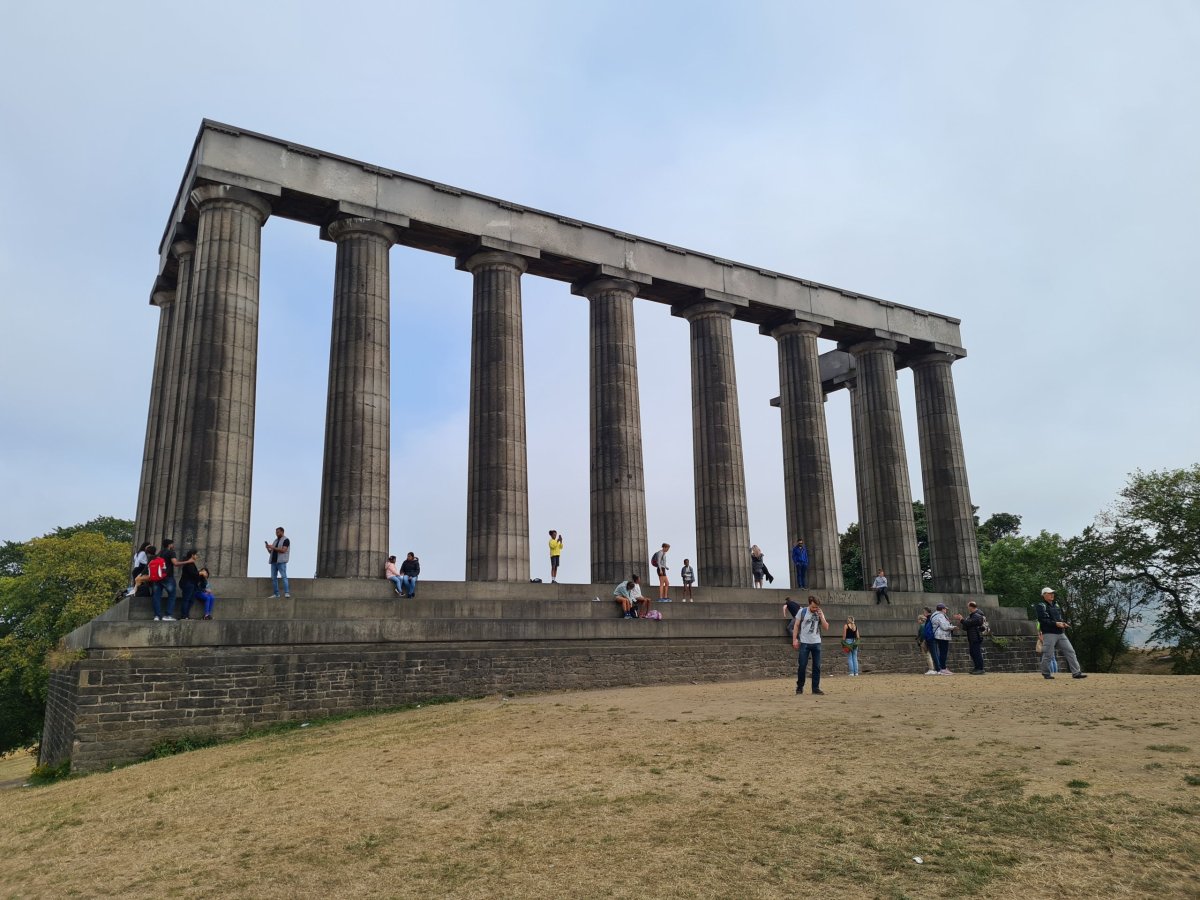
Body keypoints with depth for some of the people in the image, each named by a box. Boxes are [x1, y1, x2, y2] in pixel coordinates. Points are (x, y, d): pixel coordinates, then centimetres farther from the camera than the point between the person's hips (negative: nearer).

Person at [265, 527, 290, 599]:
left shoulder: (286, 540, 0)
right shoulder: (275, 541, 21)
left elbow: (283, 550, -13)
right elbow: (271, 552, 21)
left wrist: (273, 547, -14)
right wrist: (268, 548, 1)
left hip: (281, 561, -7)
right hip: (273, 561, 7)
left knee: (284, 576, -14)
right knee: (273, 578, 2)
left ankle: (287, 593, -20)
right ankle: (276, 594, 4)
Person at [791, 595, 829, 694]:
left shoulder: (820, 614, 6)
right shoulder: (802, 612, -2)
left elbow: (826, 628, 0)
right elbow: (796, 625, 1)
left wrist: (821, 616, -10)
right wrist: (794, 639, -6)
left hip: (816, 643, 3)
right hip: (804, 643, -3)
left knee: (817, 666, 3)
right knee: (802, 665, -1)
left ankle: (816, 688, 10)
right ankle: (800, 687, 11)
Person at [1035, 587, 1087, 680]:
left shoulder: (1056, 605, 20)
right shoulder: (1041, 606, -6)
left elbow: (1062, 617, 26)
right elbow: (1043, 620, -16)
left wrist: (1064, 623, 4)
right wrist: (1056, 623, -23)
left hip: (1061, 633, 7)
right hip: (1049, 633, -7)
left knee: (1070, 651, 2)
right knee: (1048, 655, -4)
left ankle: (1076, 672, 4)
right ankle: (1046, 673, 10)